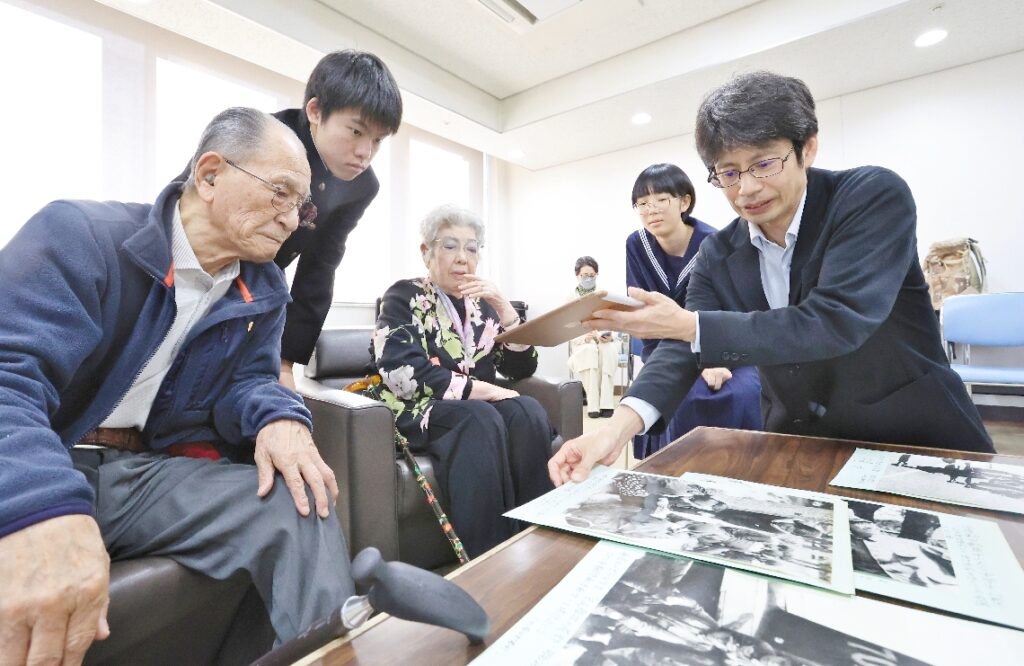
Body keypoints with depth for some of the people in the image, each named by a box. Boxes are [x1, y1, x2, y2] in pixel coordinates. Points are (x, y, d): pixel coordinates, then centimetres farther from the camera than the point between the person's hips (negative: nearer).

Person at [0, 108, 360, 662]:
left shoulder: (264, 291, 6)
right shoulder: (78, 235, -12)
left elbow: (247, 381, 6)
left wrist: (279, 420, -19)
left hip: (151, 474, 5)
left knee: (301, 505, -18)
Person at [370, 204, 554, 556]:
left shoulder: (481, 305, 14)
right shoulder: (404, 297, 0)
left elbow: (522, 369, 6)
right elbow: (403, 372, -17)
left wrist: (503, 308, -7)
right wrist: (481, 390, -20)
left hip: (480, 409, 5)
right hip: (418, 410, -4)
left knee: (529, 413, -26)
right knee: (481, 421, -34)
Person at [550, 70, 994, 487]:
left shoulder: (875, 197, -16)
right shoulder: (718, 256, -5)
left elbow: (837, 322, -29)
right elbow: (683, 350, -14)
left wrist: (689, 325, -34)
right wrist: (619, 426, -31)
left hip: (917, 443, -2)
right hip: (799, 448, 3)